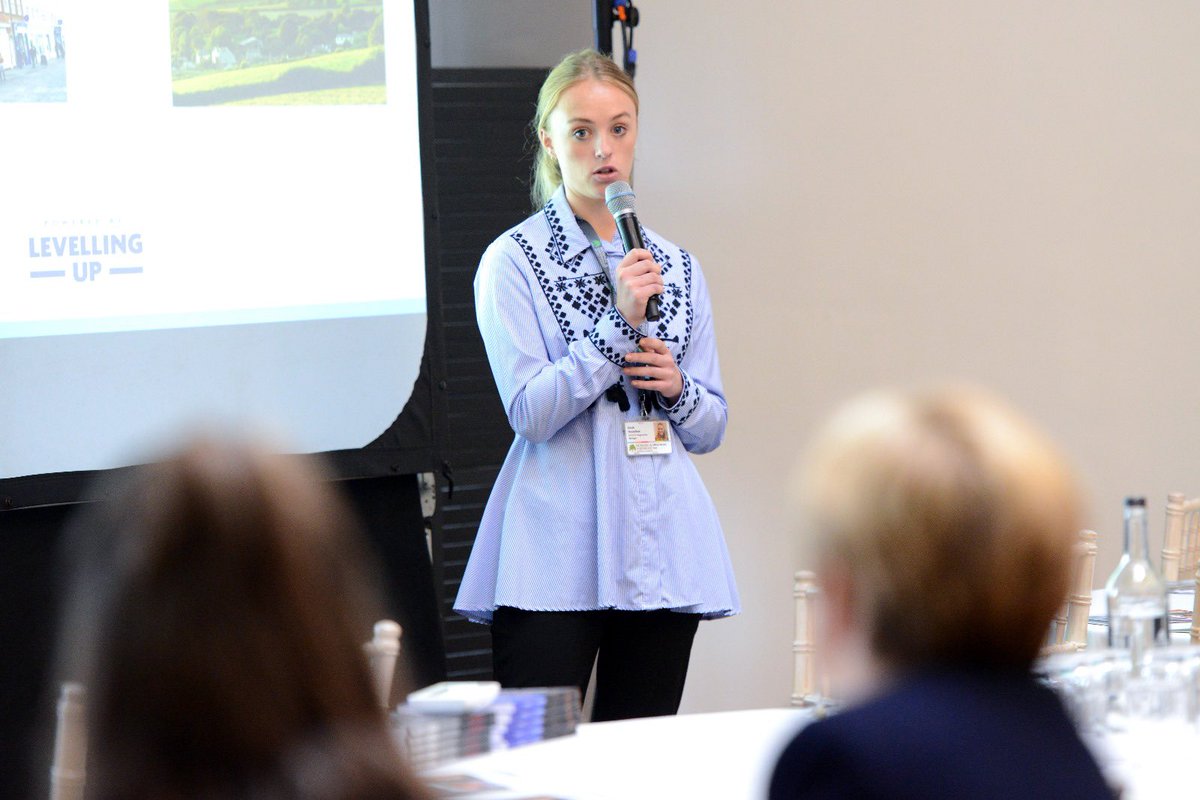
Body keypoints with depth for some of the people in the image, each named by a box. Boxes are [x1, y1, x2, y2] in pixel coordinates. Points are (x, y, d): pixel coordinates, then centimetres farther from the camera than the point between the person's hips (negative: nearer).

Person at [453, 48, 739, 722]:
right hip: (555, 558, -4)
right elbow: (531, 411, -10)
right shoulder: (514, 260, 0)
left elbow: (711, 427, 17)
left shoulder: (677, 266, 14)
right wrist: (620, 323, -16)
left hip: (661, 546, 4)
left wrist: (675, 386, -4)